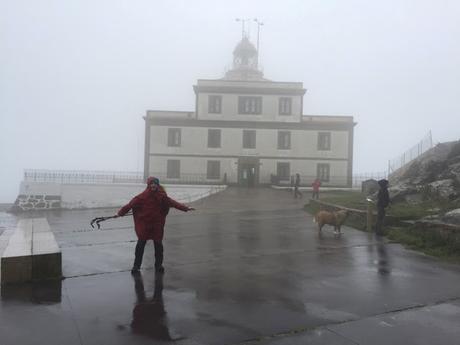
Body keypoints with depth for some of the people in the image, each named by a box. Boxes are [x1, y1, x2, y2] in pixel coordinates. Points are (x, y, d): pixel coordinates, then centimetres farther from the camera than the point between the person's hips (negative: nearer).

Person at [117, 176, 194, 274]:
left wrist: (185, 208, -15)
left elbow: (173, 202, -7)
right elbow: (131, 204, -6)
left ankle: (159, 265, 24)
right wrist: (120, 213, -7)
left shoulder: (162, 196, -2)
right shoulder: (142, 196, -7)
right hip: (144, 223, -1)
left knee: (158, 244, 8)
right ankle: (136, 265, 15)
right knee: (141, 244, 4)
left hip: (157, 224, 2)